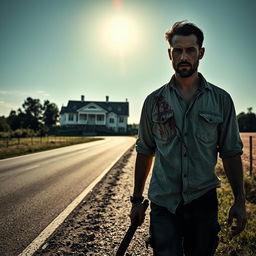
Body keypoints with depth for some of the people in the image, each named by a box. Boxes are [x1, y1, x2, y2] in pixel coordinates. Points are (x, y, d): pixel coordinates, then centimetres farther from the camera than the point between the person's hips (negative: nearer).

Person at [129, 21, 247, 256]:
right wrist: (137, 200, 8)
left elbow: (231, 153, 3)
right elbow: (145, 152, 6)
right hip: (163, 202, 0)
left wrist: (240, 201, -2)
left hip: (203, 201, 1)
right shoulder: (154, 101, 1)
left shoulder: (221, 100, 1)